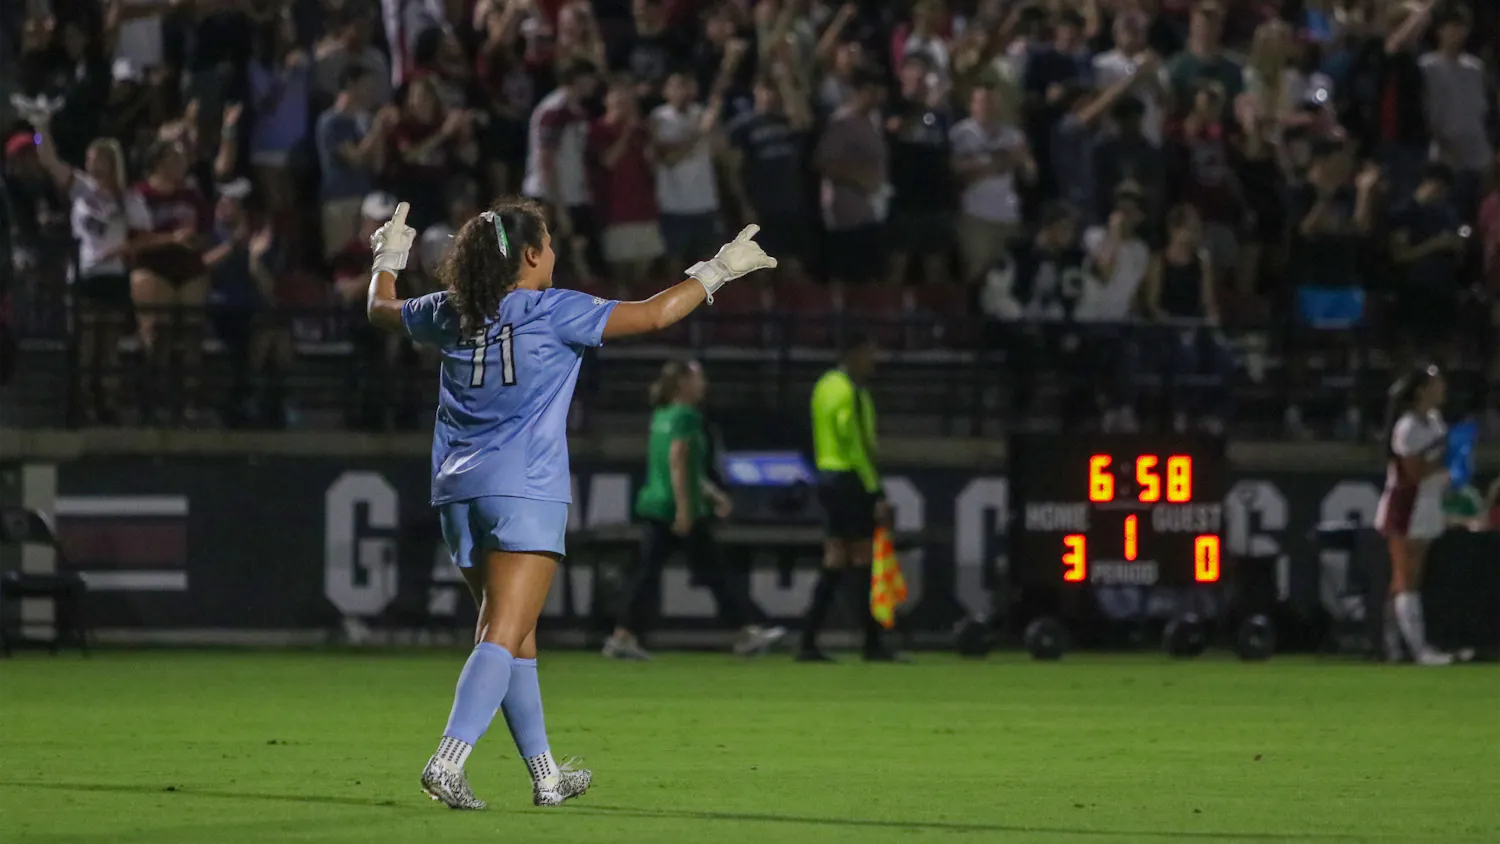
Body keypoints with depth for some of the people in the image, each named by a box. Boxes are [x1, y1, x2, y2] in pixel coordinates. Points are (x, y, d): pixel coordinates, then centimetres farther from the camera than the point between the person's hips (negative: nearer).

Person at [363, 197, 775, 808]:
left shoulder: (452, 313, 9)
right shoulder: (553, 312, -5)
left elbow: (381, 311, 28)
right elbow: (652, 315, -4)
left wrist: (387, 260, 47)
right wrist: (716, 271, 8)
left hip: (458, 494, 7)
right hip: (524, 494, -6)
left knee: (517, 637, 16)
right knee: (503, 637, -12)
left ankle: (545, 775, 23)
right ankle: (448, 762, -28)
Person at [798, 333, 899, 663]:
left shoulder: (825, 386, 15)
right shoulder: (850, 392, -15)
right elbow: (858, 446, -19)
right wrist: (877, 495, -19)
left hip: (827, 476, 9)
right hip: (851, 481, -9)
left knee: (834, 563, 8)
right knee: (863, 561, -4)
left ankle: (808, 643, 4)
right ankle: (872, 644, 0)